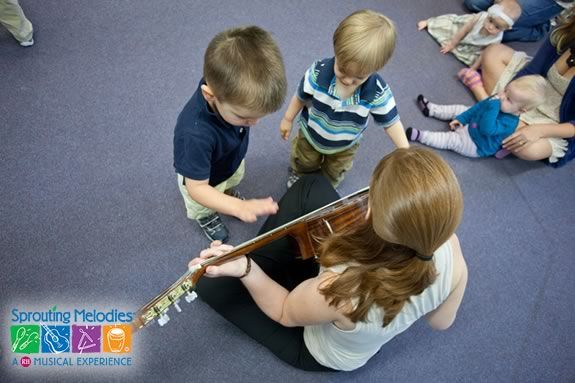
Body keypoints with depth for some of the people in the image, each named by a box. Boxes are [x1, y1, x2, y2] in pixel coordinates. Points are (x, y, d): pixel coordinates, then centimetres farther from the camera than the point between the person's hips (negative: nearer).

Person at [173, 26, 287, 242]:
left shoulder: (230, 89, -33)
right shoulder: (197, 133, -51)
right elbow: (197, 188, -40)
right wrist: (239, 207, -52)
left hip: (232, 161, 4)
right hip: (203, 179, -4)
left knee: (233, 181, 38)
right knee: (201, 208, 31)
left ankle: (228, 193, 71)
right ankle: (206, 217, 65)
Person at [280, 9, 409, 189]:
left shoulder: (378, 92, -36)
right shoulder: (318, 72, -35)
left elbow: (391, 122, -21)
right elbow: (301, 96, -16)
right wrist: (288, 119, -1)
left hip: (344, 147, 1)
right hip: (311, 135, 0)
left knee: (333, 174, 31)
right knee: (304, 163, 32)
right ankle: (297, 174, 68)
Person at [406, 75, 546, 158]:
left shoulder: (508, 122, -37)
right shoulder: (498, 100, -14)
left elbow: (486, 128, -51)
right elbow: (478, 107, 1)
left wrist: (493, 106, -53)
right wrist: (461, 119, -2)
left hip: (477, 146, -8)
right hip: (470, 125, 8)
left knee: (451, 140, -15)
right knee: (459, 109, 11)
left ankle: (420, 136, -8)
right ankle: (430, 109, 25)